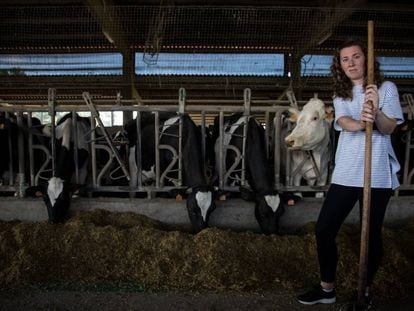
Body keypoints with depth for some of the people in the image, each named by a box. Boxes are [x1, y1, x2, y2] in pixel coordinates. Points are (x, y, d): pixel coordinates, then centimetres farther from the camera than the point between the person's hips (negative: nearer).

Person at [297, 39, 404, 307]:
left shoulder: (386, 88, 3)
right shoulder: (341, 95, 12)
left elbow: (388, 128, -9)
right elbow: (344, 123, -9)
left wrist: (375, 111, -30)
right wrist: (360, 122, -33)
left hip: (378, 175, -3)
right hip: (346, 174, 3)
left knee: (371, 234, 5)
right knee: (324, 229, 1)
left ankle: (365, 291, 25)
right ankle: (327, 288, 18)